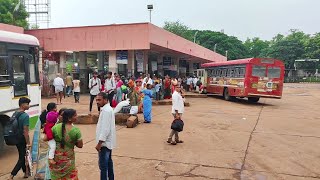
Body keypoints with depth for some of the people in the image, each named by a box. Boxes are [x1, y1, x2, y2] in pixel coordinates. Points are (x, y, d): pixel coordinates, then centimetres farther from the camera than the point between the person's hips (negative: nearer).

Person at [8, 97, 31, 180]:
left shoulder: (14, 114, 5)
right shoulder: (25, 116, -21)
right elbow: (25, 131, -22)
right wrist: (28, 143, -16)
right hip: (22, 139, -8)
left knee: (22, 156, 19)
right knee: (22, 158, 3)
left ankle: (25, 173, 33)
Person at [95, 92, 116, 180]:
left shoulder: (106, 111, -20)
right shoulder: (108, 109, 13)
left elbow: (105, 129, -25)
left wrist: (99, 143, -23)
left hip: (105, 143, -11)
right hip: (108, 142, 11)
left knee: (103, 165, -5)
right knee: (108, 162, 20)